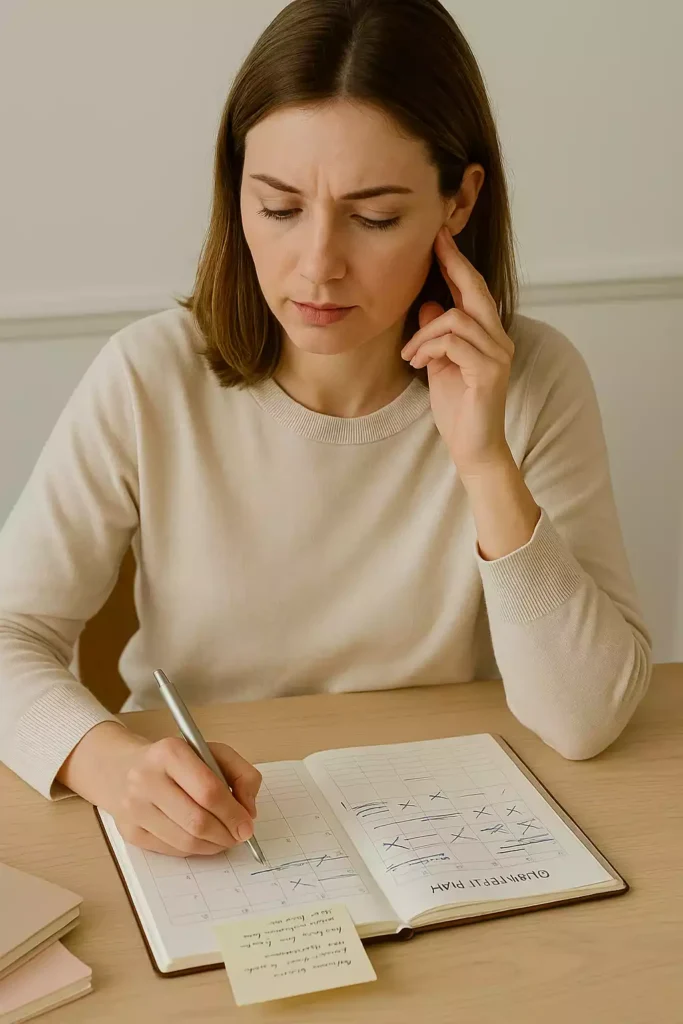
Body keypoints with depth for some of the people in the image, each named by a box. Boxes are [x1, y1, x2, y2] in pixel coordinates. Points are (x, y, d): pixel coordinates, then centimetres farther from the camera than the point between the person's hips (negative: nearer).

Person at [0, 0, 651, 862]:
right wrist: (108, 759, -29)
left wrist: (487, 466, -22)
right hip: (196, 841, 1)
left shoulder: (533, 383, -10)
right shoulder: (150, 380, -11)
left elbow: (586, 721, -13)